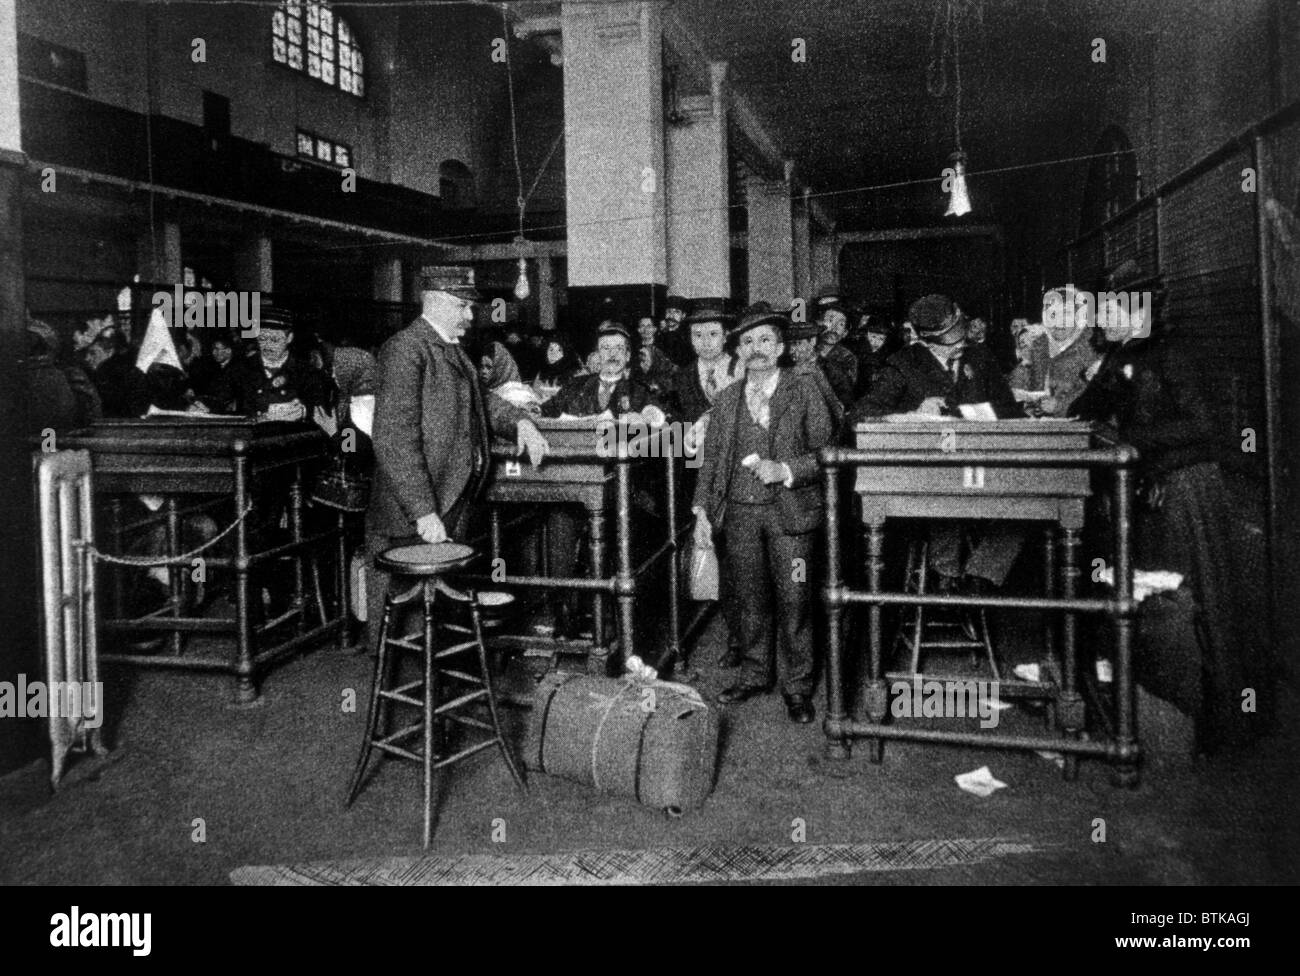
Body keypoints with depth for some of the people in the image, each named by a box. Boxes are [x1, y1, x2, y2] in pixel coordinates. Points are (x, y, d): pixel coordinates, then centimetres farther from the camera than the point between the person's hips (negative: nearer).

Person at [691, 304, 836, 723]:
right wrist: (702, 511, 3)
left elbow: (826, 451, -2)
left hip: (789, 512, -3)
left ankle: (797, 687, 14)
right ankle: (754, 676, 27)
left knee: (793, 602, 0)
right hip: (739, 512, 3)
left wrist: (785, 470, -17)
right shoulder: (726, 399, 10)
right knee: (750, 602, 10)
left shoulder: (804, 390, 1)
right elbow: (711, 460, 12)